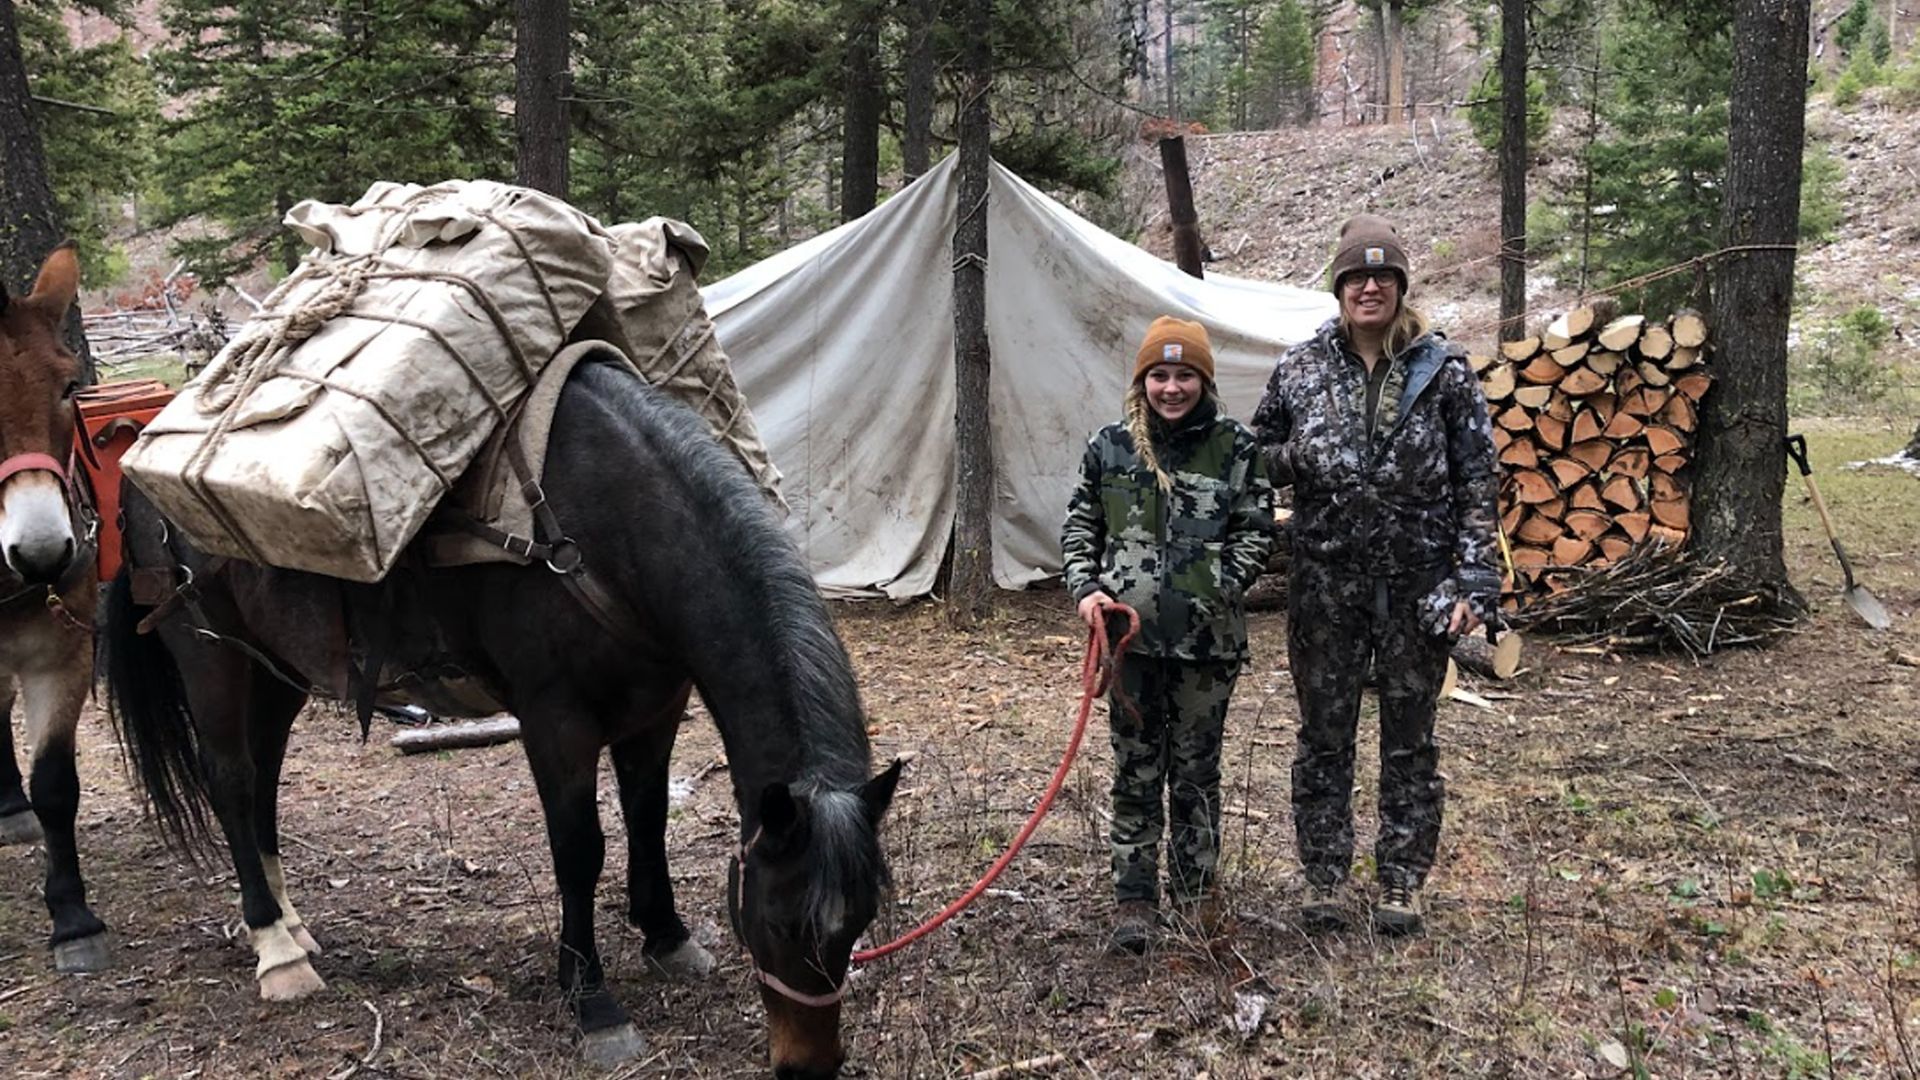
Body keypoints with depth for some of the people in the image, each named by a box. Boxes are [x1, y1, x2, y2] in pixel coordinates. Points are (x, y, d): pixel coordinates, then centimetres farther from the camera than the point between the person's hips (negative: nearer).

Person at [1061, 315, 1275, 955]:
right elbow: (1079, 527, 11)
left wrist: (1223, 584, -13)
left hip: (1208, 638, -1)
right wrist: (1085, 589, -5)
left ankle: (1195, 891, 28)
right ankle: (1133, 901, 18)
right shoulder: (1109, 447, 4)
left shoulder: (1236, 448, 0)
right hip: (1131, 636, 1)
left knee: (1197, 771, 12)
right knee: (1135, 772, 8)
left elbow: (1258, 531, 2)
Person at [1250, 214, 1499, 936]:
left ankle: (1402, 883, 23)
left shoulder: (1443, 370, -1)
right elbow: (1260, 453, 12)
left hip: (1416, 578, -1)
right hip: (1326, 578, 1)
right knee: (1324, 733, 8)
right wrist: (1301, 456, -11)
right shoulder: (1299, 368, 3)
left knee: (1409, 736, 9)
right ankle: (1325, 878, 22)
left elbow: (1477, 481, 0)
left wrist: (1474, 579, -7)